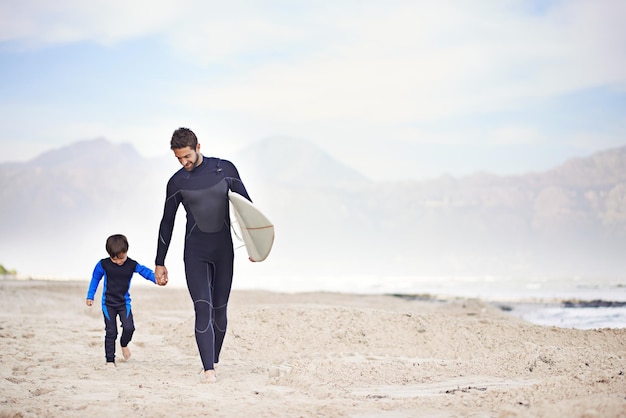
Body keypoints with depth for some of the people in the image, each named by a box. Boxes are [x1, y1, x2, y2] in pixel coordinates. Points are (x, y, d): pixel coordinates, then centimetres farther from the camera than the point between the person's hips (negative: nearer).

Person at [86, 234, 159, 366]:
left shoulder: (132, 265, -7)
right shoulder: (103, 264, -8)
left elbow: (144, 271, -7)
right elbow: (95, 279, 4)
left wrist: (155, 278, -27)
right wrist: (90, 296, 5)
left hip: (124, 303, 1)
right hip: (108, 304, -1)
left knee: (129, 327, -13)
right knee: (111, 332, -4)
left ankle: (124, 344, 21)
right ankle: (110, 359, 6)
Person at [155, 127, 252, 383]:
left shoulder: (225, 169, 1)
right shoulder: (177, 182, 2)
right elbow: (167, 223, 9)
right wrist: (160, 263, 9)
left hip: (224, 250, 1)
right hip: (195, 253, -1)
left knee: (219, 310, 5)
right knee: (203, 309, -13)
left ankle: (215, 360, 24)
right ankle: (209, 371, -17)